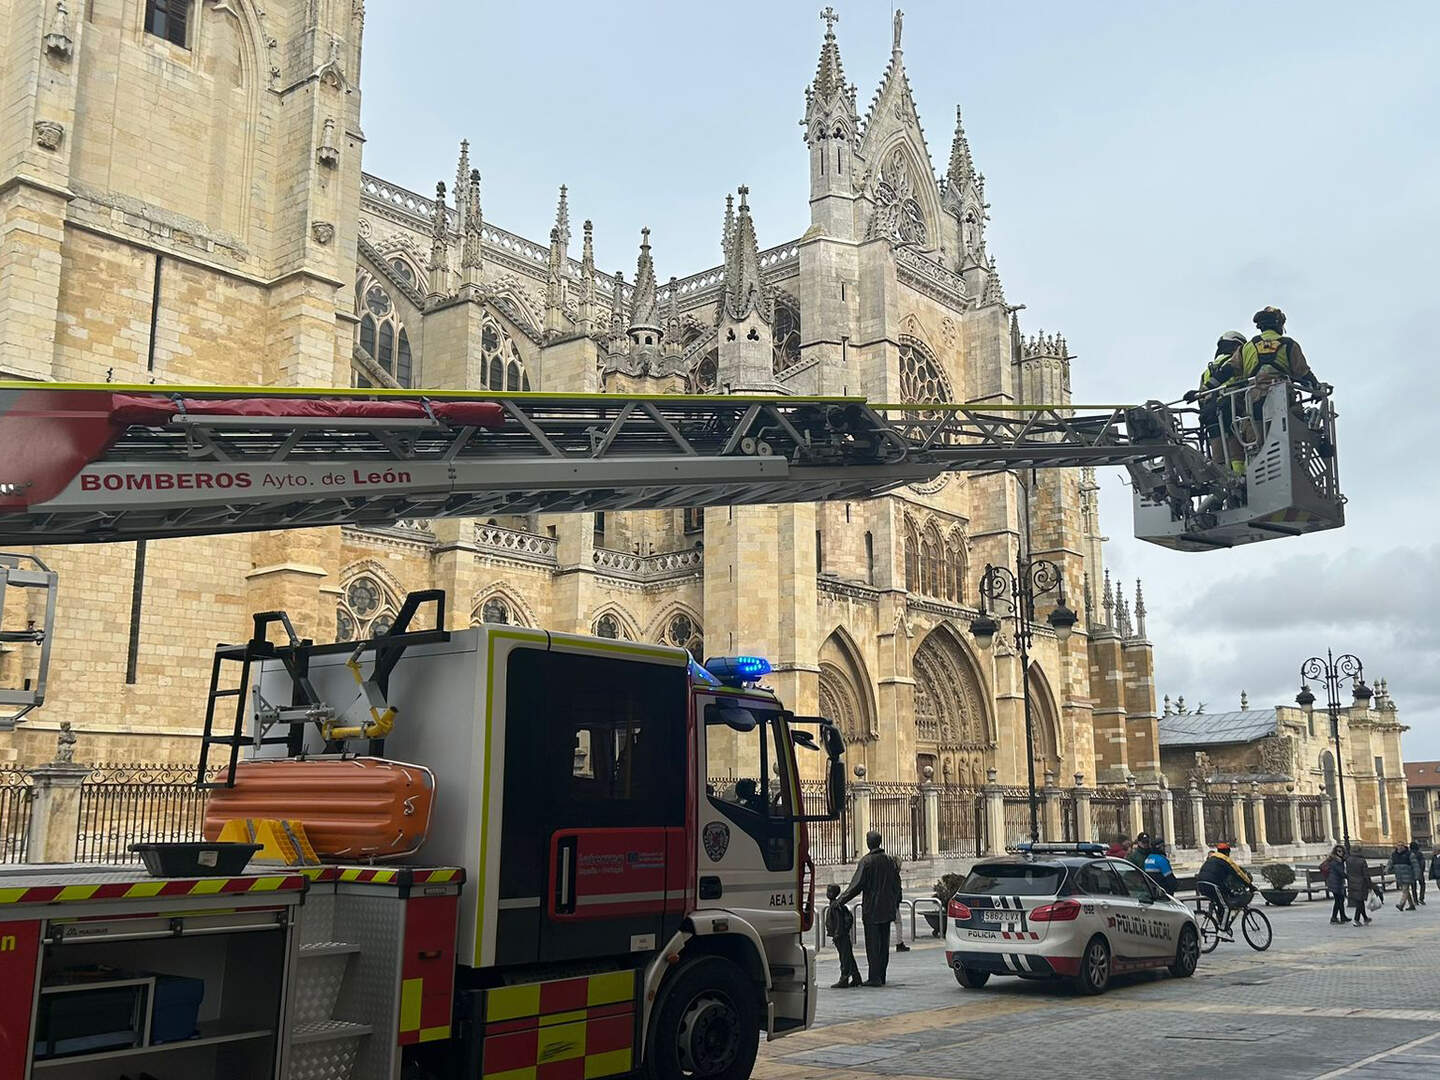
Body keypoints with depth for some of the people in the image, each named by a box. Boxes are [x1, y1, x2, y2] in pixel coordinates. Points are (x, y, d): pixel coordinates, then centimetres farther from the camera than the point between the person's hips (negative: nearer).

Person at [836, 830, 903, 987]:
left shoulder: (866, 861, -13)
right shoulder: (889, 860, 5)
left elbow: (857, 885, -15)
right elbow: (897, 884, 10)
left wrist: (841, 900, -9)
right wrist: (896, 904, 21)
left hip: (871, 909, -6)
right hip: (887, 909, 6)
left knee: (873, 943, -1)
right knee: (884, 943, 11)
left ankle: (874, 977, -2)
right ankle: (881, 976, 17)